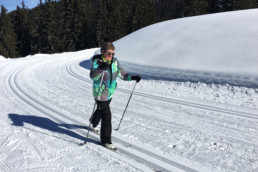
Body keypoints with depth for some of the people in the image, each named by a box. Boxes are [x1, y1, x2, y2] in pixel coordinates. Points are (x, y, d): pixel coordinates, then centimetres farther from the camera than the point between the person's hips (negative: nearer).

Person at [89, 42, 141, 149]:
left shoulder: (115, 61, -2)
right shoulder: (96, 61, -16)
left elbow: (122, 74, 1)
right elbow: (92, 76, -30)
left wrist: (132, 77, -15)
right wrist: (101, 68, -49)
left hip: (110, 93, 6)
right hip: (100, 93, -6)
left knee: (101, 110, 28)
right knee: (106, 115, -8)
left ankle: (94, 122, 60)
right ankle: (105, 140, 7)